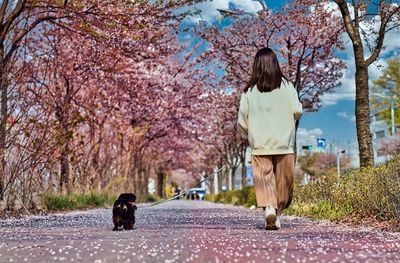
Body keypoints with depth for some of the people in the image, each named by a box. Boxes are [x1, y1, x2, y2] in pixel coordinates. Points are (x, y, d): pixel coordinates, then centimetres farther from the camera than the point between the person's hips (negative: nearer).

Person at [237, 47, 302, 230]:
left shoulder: (249, 90, 2)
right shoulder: (286, 86, -1)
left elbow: (242, 120, 4)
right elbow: (297, 111, -5)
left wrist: (246, 136, 21)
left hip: (259, 145, 0)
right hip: (284, 143, 0)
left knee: (264, 179, -1)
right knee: (283, 181, 10)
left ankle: (268, 207, -21)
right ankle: (277, 212, 11)